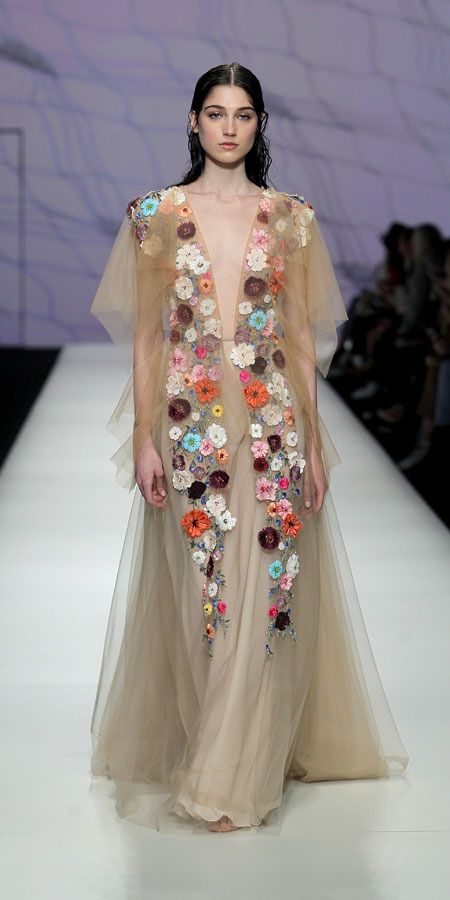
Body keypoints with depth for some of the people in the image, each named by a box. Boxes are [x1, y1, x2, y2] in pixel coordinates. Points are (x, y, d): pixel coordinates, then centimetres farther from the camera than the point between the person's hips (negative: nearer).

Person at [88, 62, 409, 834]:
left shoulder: (291, 218, 7)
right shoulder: (157, 213, 4)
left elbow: (301, 335, 7)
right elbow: (146, 333, 3)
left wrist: (314, 442, 3)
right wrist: (143, 439, -4)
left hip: (273, 423, 1)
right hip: (190, 423, -1)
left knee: (266, 594, -2)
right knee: (197, 596, 2)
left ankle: (241, 777, 7)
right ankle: (199, 750, 20)